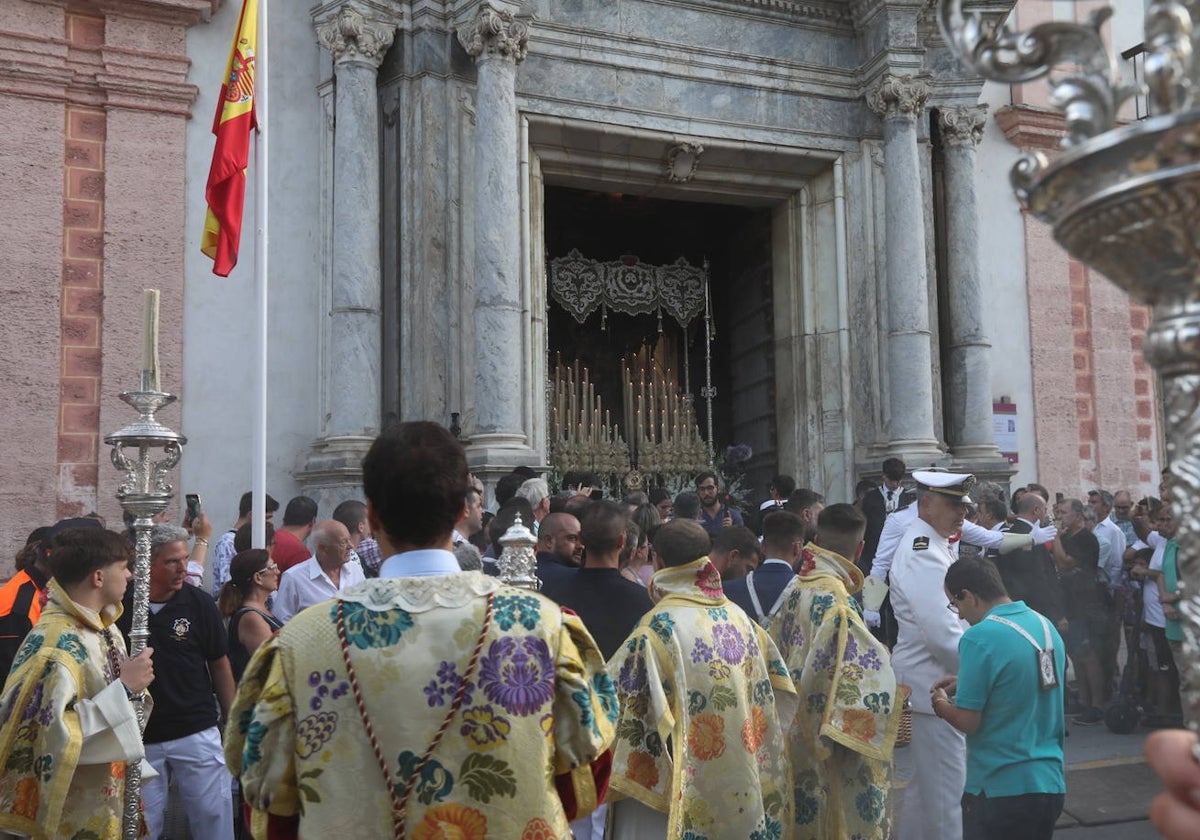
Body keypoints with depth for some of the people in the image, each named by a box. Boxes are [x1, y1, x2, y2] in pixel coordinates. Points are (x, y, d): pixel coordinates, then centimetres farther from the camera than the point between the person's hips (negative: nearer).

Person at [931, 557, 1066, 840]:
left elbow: (968, 722, -16)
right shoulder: (1046, 626, 4)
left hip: (1000, 790, -7)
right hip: (1051, 784, 7)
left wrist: (942, 704, 4)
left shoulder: (979, 639, -19)